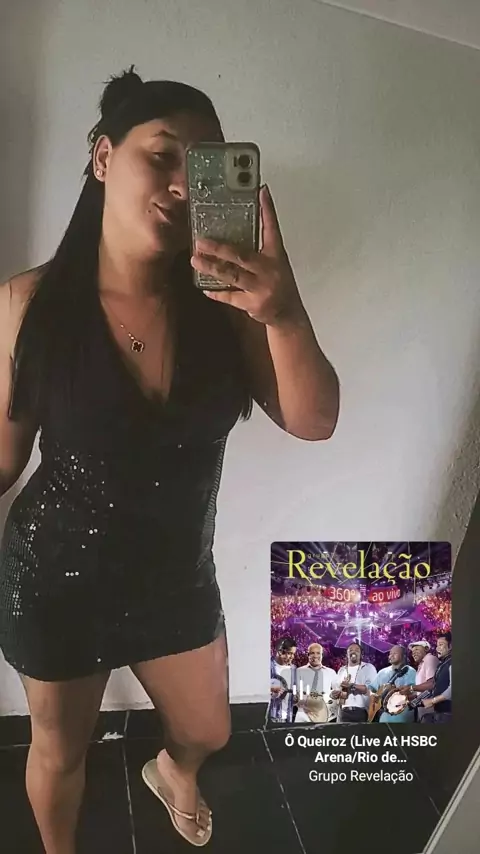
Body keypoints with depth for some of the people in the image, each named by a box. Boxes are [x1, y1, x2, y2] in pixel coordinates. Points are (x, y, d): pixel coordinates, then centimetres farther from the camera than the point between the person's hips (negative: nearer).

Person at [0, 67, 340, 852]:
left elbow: (314, 422, -21)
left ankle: (171, 772, 67)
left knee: (207, 731, 27)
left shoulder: (225, 300, -15)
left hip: (178, 575, 3)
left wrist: (285, 314, -39)